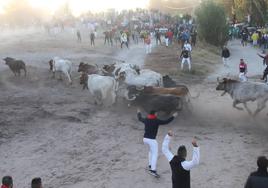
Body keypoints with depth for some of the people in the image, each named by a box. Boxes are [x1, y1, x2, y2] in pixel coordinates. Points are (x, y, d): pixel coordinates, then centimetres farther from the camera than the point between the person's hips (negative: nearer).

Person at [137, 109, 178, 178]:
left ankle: (150, 165, 31)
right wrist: (173, 116, 3)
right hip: (152, 140, -7)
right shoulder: (156, 121, -11)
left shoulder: (146, 120, 6)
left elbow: (140, 119, 26)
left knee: (151, 150, 31)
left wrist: (138, 113, 45)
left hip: (145, 139, 7)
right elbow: (166, 122, -9)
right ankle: (153, 170, -23)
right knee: (155, 154, -8)